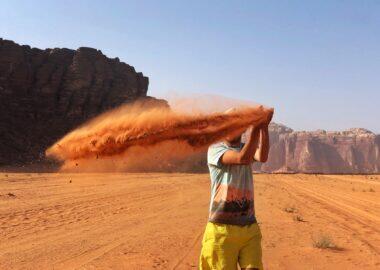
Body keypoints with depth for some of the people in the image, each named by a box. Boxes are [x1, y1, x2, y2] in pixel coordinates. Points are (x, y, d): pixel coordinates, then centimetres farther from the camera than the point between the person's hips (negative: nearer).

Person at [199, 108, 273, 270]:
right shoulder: (215, 149, -3)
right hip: (221, 230, -4)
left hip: (250, 228, 4)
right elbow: (243, 158, -22)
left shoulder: (246, 148, 12)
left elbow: (262, 157, -13)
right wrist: (255, 129, -25)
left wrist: (264, 127, -26)